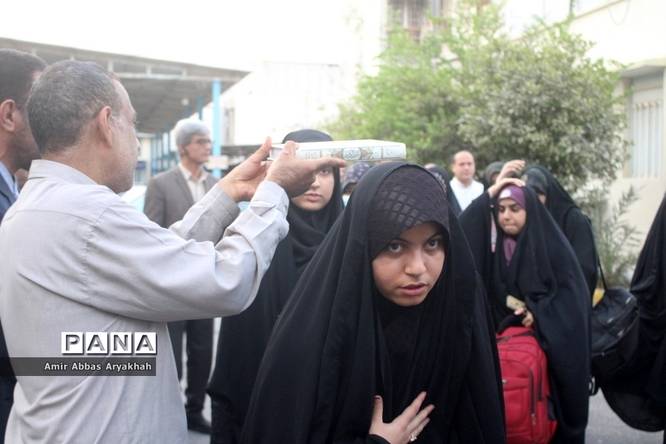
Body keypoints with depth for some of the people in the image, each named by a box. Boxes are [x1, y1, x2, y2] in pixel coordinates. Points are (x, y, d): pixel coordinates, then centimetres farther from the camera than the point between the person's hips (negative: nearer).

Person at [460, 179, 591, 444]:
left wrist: (539, 311, -19)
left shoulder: (551, 244, -5)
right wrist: (489, 195, -9)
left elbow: (572, 289, -6)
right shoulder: (494, 245, 4)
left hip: (549, 343, -3)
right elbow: (460, 234, -8)